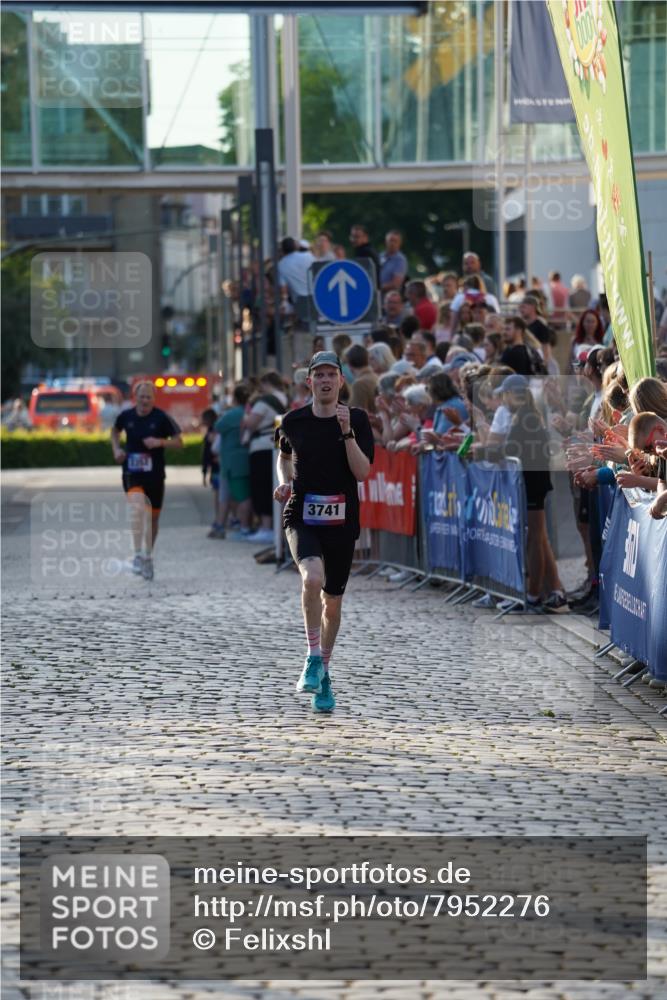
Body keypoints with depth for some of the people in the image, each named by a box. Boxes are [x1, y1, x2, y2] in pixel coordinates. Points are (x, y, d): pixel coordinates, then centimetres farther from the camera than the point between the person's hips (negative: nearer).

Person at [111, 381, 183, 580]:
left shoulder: (161, 418, -6)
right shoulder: (126, 416, 0)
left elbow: (179, 442, -3)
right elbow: (115, 431, 22)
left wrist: (160, 442, -19)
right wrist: (116, 449, 5)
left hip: (155, 474, 1)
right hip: (132, 473, -1)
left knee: (153, 517, 11)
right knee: (137, 507, -26)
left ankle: (148, 556, 33)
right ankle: (138, 555, -27)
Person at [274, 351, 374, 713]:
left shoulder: (356, 420, -2)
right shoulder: (294, 421, 2)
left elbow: (362, 472, -11)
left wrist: (346, 432, -20)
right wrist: (284, 481, 5)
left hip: (341, 523, 1)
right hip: (301, 517, -1)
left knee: (332, 602, 10)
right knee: (313, 577, -30)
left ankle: (322, 671, 30)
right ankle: (313, 658, -18)